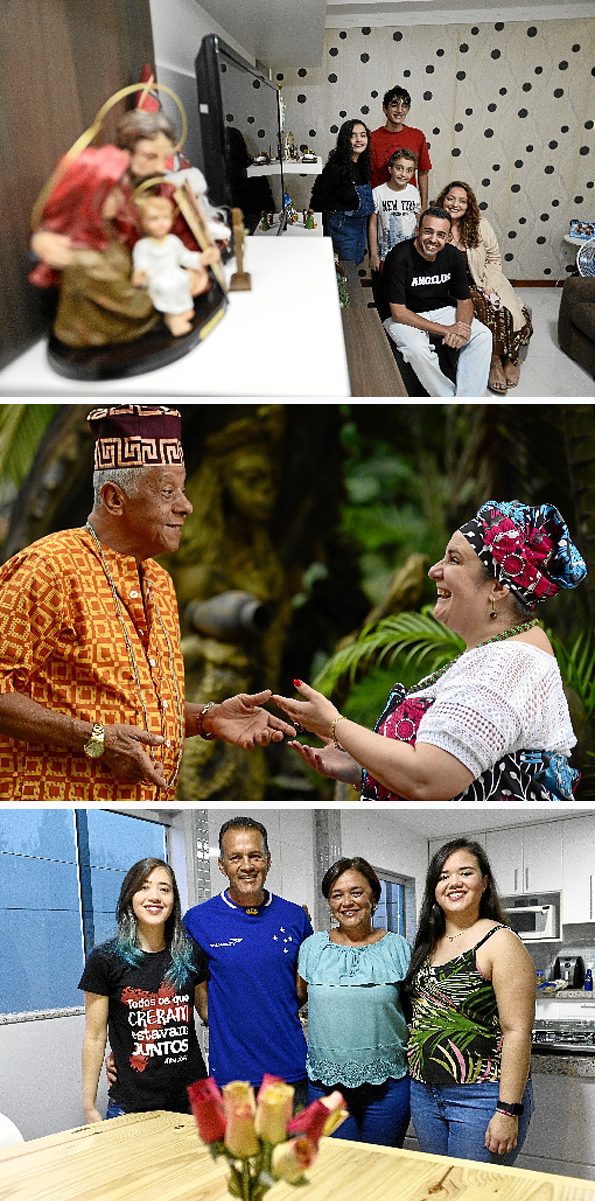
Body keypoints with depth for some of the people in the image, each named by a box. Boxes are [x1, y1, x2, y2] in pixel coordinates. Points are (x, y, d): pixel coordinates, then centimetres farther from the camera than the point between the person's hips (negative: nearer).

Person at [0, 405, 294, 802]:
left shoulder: (159, 582, 14)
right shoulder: (49, 569, -13)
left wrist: (207, 717, 6)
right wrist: (94, 739, -21)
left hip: (151, 798, 7)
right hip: (56, 796, -7)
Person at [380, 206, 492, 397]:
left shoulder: (452, 256, -7)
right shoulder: (399, 257, -22)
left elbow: (464, 300, 2)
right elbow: (398, 312, -24)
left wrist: (462, 329, -23)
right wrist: (446, 330, -28)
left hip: (441, 310, 5)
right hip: (404, 317, -5)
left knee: (482, 336, -16)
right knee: (417, 348, -36)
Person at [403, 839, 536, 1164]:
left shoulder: (500, 942, -12)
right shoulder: (428, 944, 10)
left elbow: (517, 1031, -16)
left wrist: (508, 1111, -20)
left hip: (481, 1097, -7)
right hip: (424, 1092, 7)